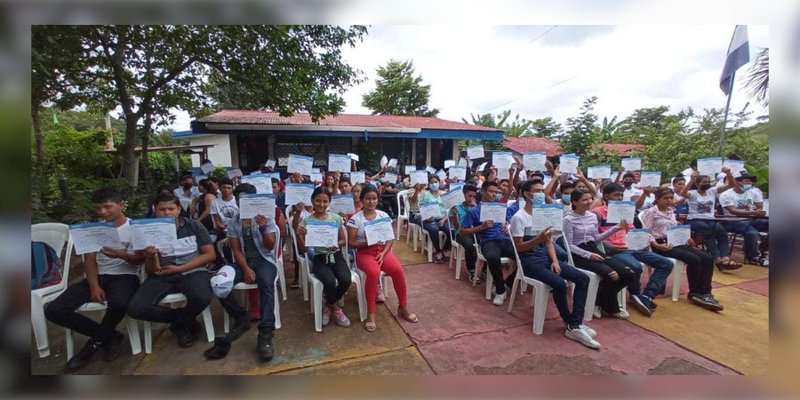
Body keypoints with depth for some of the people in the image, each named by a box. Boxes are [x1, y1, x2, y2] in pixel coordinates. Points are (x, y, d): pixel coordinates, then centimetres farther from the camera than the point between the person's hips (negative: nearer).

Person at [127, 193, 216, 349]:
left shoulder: (193, 226, 1)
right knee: (135, 309, -21)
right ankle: (186, 319, 2)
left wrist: (179, 269, -11)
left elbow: (210, 255, -3)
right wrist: (151, 258, -21)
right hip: (162, 276, 3)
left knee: (202, 297, -33)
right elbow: (152, 271, 2)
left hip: (191, 272, -2)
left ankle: (179, 325, 2)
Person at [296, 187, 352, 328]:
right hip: (319, 259, -2)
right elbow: (303, 250, -3)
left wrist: (336, 245, -12)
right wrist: (299, 236, -21)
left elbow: (343, 240, 10)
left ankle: (329, 305, 8)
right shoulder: (306, 221, -3)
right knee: (330, 282, -30)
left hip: (336, 256, 2)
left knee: (346, 280, -25)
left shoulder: (336, 218, 1)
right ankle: (335, 308, 5)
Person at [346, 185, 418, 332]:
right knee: (374, 272, -34)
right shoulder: (355, 219, -2)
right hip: (364, 252, -3)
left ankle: (403, 307, -4)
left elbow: (390, 238, 5)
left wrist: (383, 253, -11)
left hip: (383, 250, 3)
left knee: (397, 269, -25)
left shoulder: (384, 215, 7)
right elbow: (351, 243, -3)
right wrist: (367, 242, -19)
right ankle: (370, 313, -18)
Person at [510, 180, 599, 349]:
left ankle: (575, 326, -6)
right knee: (560, 283, -28)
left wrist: (554, 261, -4)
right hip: (529, 261, -8)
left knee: (583, 278, -6)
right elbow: (519, 247, -14)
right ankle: (571, 324, -3)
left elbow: (549, 242, 12)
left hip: (546, 257, 8)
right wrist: (539, 239, -29)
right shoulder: (518, 217, -12)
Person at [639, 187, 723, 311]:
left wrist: (687, 238, 3)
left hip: (675, 243, 8)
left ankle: (704, 293, -8)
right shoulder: (651, 212, -6)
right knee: (694, 260, -24)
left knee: (708, 258, -9)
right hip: (661, 245, -8)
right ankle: (694, 293, -7)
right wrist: (656, 245, -24)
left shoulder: (671, 212, 19)